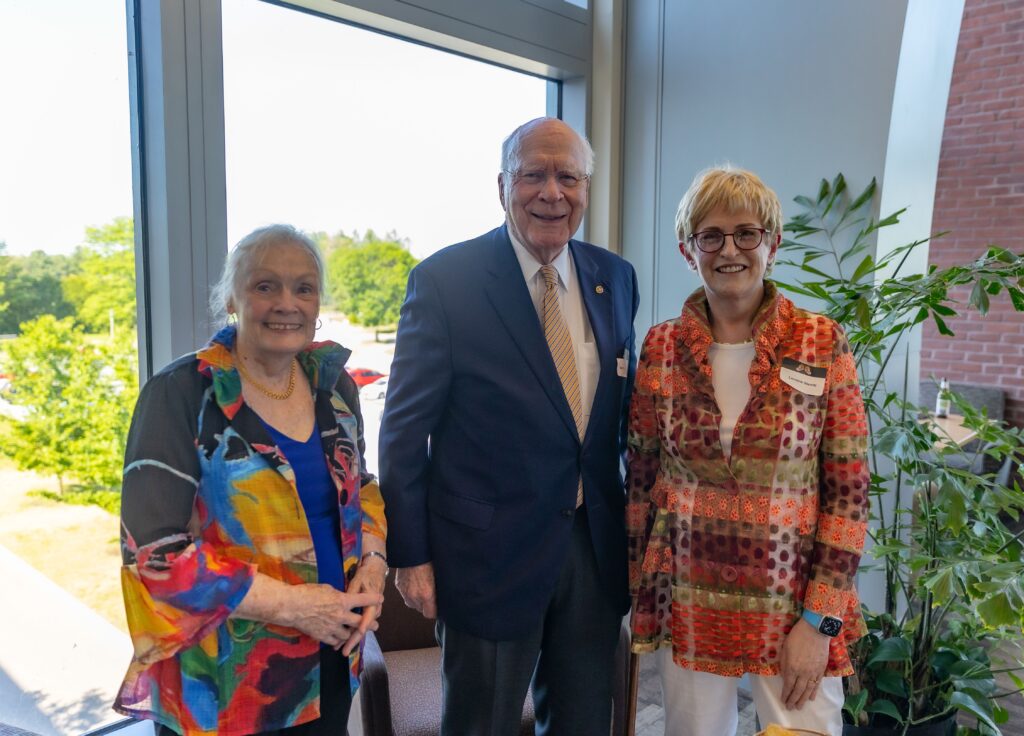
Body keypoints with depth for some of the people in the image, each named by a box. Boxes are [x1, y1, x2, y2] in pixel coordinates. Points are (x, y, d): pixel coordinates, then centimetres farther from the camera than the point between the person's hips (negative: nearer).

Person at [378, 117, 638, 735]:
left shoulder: (615, 278, 3)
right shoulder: (446, 279, -12)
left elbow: (625, 406, 11)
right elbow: (405, 428, -9)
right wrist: (410, 555, -8)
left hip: (597, 546, 5)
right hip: (489, 552, -4)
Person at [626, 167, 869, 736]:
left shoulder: (822, 343, -6)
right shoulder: (662, 347, -1)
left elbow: (848, 489, -6)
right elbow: (641, 479, 5)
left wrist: (820, 619, -9)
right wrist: (638, 593, 7)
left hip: (793, 603, -1)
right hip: (687, 603, 2)